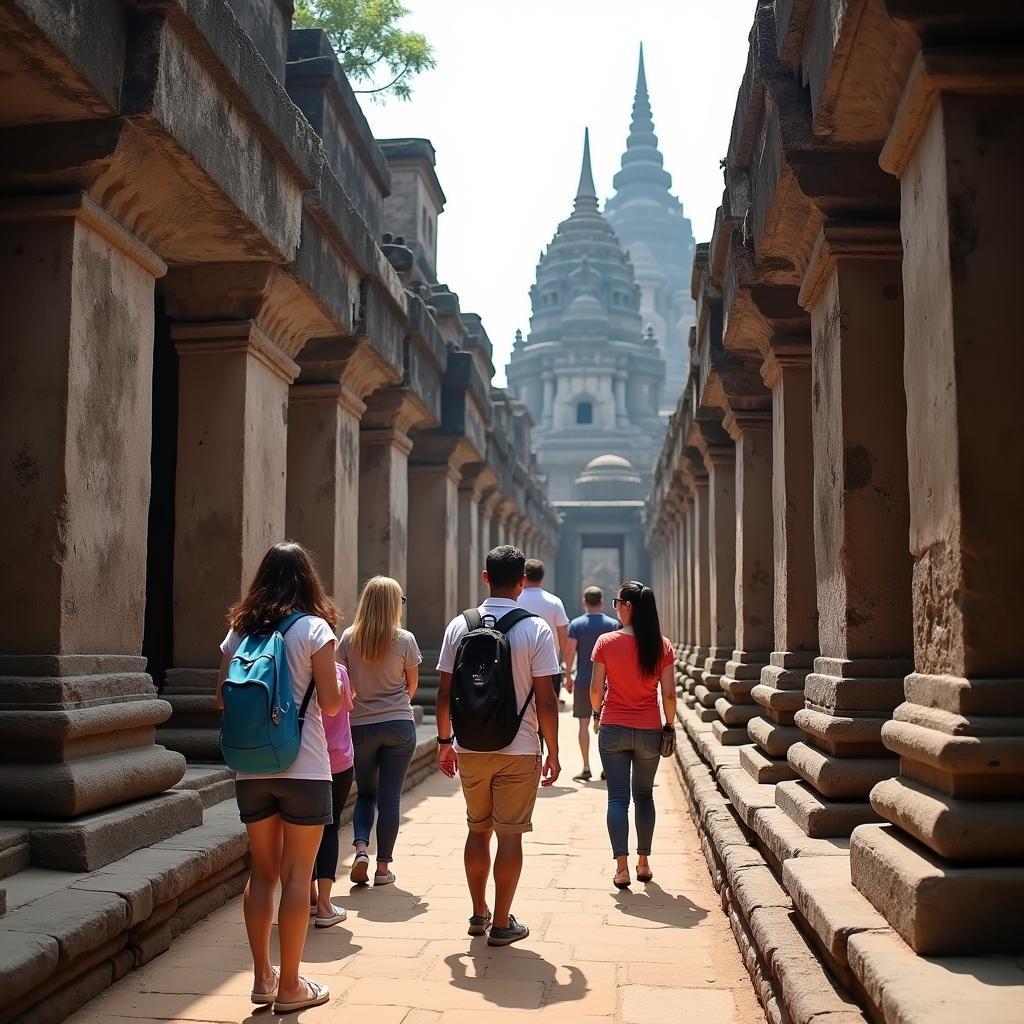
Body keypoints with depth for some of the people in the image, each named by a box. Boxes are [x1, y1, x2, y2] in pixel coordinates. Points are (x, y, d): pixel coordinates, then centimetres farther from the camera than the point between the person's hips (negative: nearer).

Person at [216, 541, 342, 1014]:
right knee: (295, 876, 4)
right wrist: (346, 686, 10)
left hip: (251, 770, 5)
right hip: (303, 768, -4)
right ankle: (289, 987, 11)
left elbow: (222, 699, 9)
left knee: (262, 872, 15)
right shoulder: (314, 627, -8)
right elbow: (330, 703, -11)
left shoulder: (239, 630, 5)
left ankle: (262, 978, 23)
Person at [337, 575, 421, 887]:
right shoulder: (404, 640, -8)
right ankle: (383, 867, 9)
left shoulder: (349, 639, -4)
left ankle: (361, 847, -2)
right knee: (390, 796, 5)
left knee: (365, 793, 17)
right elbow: (412, 685, 4)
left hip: (360, 726, 2)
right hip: (399, 725, -2)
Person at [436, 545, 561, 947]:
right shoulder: (536, 630, -10)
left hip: (470, 748, 3)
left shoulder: (459, 626, -1)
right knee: (509, 834, 5)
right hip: (519, 749, -3)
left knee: (478, 829, 17)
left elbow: (445, 693, 2)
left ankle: (479, 914, 28)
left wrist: (444, 740, 14)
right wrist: (553, 751, 0)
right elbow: (545, 699, -10)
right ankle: (501, 923, 11)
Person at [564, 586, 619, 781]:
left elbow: (570, 652, -7)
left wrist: (568, 677, 1)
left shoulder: (576, 624, -2)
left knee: (584, 723, 4)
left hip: (582, 681, -1)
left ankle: (586, 768, 2)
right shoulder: (612, 624, 1)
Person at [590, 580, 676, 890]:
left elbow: (596, 689, -6)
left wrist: (597, 711, 13)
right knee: (644, 795, 17)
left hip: (613, 730, -2)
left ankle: (622, 867, -3)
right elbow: (669, 694, -5)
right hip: (649, 732, 2)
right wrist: (669, 725, 9)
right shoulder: (662, 646, -4)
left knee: (618, 797, 3)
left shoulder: (606, 642, -9)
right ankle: (643, 863, 24)